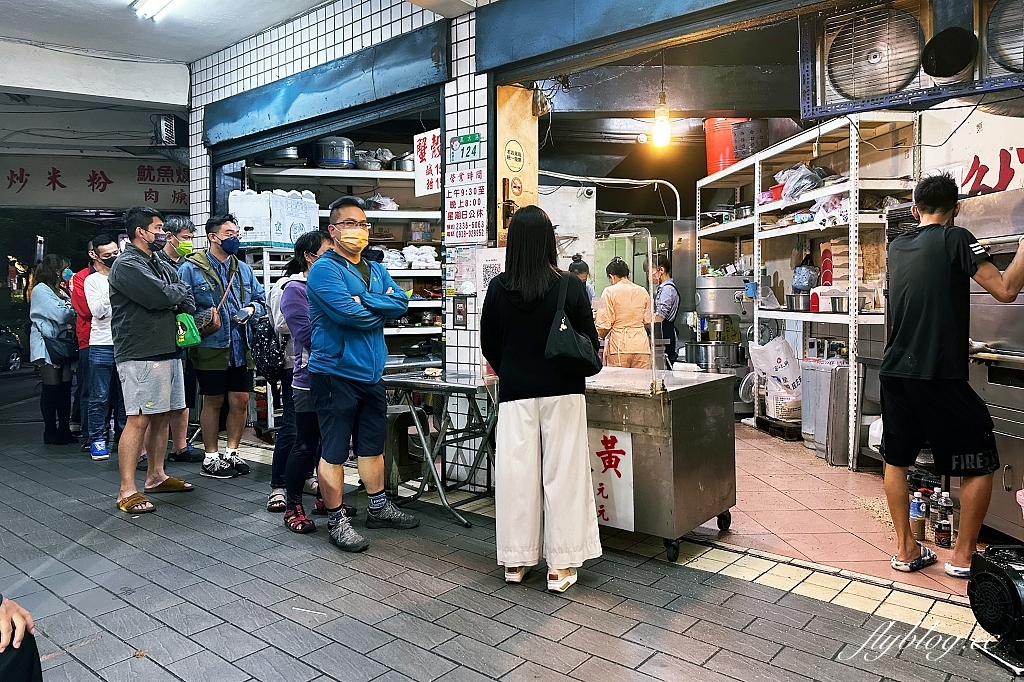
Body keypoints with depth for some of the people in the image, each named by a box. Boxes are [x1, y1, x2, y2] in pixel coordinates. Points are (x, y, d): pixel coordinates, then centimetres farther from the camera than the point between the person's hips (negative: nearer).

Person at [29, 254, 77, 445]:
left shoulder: (60, 291, 20)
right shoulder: (40, 290, -7)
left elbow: (69, 314, 17)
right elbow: (60, 314, -16)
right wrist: (73, 308, -1)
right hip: (47, 345, -8)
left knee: (65, 387, 5)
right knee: (51, 388, -6)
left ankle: (64, 429, 10)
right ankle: (50, 432, 1)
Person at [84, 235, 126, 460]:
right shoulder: (92, 280, 3)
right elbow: (97, 311, -9)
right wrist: (112, 289, -16)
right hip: (102, 346, -3)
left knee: (124, 395, 8)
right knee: (100, 397, 0)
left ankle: (122, 435, 18)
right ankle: (97, 439, 8)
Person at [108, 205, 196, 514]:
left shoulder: (161, 265, 19)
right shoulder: (127, 265, -8)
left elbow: (188, 301, 12)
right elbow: (160, 297, -21)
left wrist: (172, 297, -10)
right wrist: (178, 291, 0)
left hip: (168, 351, 9)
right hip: (140, 355, -9)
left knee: (162, 417, 13)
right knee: (139, 420, -10)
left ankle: (156, 476, 25)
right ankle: (127, 491, -6)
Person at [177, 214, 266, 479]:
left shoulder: (244, 269, 12)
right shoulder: (191, 269, -4)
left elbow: (261, 299, 16)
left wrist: (252, 309, -4)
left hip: (241, 348, 5)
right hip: (210, 348, -5)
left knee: (240, 400, 8)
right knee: (213, 402, 7)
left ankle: (231, 452, 25)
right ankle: (211, 458, 21)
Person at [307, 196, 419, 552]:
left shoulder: (376, 270, 14)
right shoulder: (324, 269, -9)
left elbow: (401, 303, -1)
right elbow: (347, 312, -23)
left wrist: (363, 300, -15)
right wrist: (380, 311, -6)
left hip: (371, 373, 8)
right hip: (336, 373, -7)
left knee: (373, 444, 18)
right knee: (334, 451, 1)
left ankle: (379, 508, 33)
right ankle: (336, 521, 13)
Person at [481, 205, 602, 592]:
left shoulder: (499, 288, -3)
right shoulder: (571, 287, -7)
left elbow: (489, 345, 5)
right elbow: (590, 343, 1)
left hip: (515, 392, 1)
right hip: (562, 391, -1)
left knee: (516, 472, 8)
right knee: (562, 473, 5)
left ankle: (515, 560, 18)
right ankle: (560, 565, 12)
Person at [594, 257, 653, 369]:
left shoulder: (609, 291, -1)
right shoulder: (643, 291, 11)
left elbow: (604, 327, -5)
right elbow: (648, 323, 13)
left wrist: (601, 335, 16)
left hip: (618, 347, -3)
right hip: (641, 346, 3)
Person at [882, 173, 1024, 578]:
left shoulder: (898, 246, 12)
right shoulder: (955, 239, -6)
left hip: (896, 372, 6)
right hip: (940, 376, -6)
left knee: (896, 459, 14)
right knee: (980, 464, 9)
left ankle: (905, 550, 18)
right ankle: (963, 556, 14)